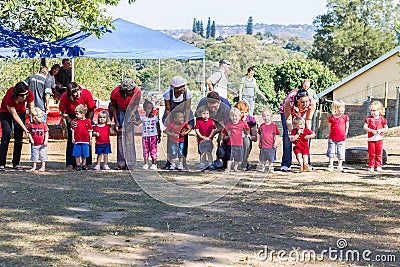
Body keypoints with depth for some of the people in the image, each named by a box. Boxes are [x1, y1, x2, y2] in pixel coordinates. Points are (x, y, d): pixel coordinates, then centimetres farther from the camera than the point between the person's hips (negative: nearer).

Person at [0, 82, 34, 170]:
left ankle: (16, 163, 0)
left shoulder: (29, 94, -29)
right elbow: (14, 115, -26)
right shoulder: (9, 97, -37)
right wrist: (24, 128, -24)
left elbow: (31, 110, -16)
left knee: (19, 137, -6)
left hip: (21, 112, 3)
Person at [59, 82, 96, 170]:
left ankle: (88, 163, 1)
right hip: (71, 117, 0)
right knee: (71, 139, -9)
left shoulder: (86, 94, -30)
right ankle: (70, 164, -7)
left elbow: (91, 110, -18)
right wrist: (70, 121, -29)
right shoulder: (64, 98, -28)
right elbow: (64, 113, -13)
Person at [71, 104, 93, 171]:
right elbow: (73, 130, 5)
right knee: (77, 154, 3)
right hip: (77, 140, 1)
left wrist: (90, 139, 3)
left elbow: (90, 131, 4)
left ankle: (84, 165, 20)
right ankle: (78, 165, 12)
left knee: (84, 154, 8)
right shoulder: (75, 121, 1)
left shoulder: (87, 121, -1)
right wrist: (73, 138, 0)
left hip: (85, 141, 0)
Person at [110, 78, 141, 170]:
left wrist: (133, 113, -27)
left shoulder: (137, 91, -27)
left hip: (130, 109, 1)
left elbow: (135, 104, -8)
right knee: (120, 135, -9)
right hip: (119, 110, -1)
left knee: (130, 134, -9)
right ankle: (121, 163, -10)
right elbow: (113, 106, -12)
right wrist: (116, 121, -16)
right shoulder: (116, 92, -29)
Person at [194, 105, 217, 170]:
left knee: (209, 152, 1)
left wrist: (209, 137, -9)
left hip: (209, 140, 0)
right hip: (201, 140, 0)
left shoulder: (211, 121, 0)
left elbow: (213, 130, 0)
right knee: (202, 153, 5)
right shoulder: (198, 121, -3)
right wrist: (202, 137, -10)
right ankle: (202, 164, 12)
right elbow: (197, 130, -4)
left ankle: (210, 164, 8)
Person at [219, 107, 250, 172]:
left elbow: (247, 129, 19)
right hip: (231, 144, -2)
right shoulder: (228, 125, -2)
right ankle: (228, 168, -1)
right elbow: (223, 132, 9)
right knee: (230, 157, -5)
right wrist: (221, 139, 11)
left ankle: (235, 167, 26)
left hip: (239, 144, 2)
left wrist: (246, 134, 24)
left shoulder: (242, 123, 0)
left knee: (238, 158, 8)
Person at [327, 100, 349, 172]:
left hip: (342, 139, 0)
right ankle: (331, 165, 12)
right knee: (331, 152, 4)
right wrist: (331, 134, 7)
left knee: (341, 153, 5)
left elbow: (347, 127, 8)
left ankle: (340, 166, 16)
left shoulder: (345, 117, -1)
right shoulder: (331, 118, -1)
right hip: (332, 138, 0)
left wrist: (345, 134, 4)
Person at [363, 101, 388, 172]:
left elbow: (386, 128, 5)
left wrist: (381, 130, -14)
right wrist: (371, 130, -21)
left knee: (379, 153, 6)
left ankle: (378, 166, 16)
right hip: (371, 138, -1)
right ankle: (371, 166, 10)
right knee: (371, 154, 1)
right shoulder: (369, 118, -2)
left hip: (379, 138, 1)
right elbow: (365, 127, -7)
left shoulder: (382, 119, 1)